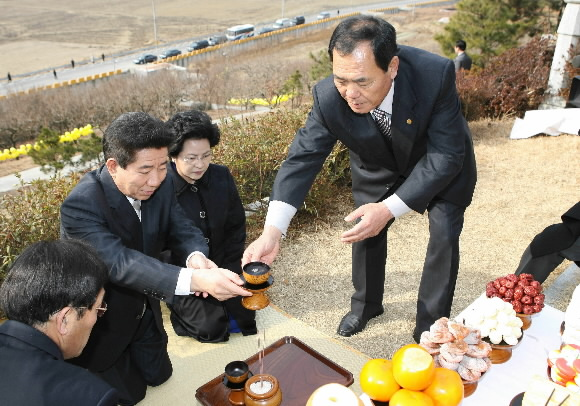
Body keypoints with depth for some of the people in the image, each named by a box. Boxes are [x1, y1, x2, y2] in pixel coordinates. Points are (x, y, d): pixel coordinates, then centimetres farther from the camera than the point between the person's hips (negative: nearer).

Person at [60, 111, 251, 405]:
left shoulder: (161, 186, -15)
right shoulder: (80, 205, -34)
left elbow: (183, 231, -14)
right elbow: (121, 263, -45)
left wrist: (195, 257, -39)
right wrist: (194, 279, -59)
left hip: (143, 311, 6)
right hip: (99, 324, -5)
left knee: (157, 375, 21)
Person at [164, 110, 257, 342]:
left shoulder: (222, 177, -5)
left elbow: (236, 226, 5)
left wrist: (228, 269, -3)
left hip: (220, 268, 4)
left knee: (244, 317, -4)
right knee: (212, 327, -13)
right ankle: (179, 306, 16)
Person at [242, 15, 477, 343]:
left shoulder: (436, 74, -40)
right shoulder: (328, 97, -34)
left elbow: (445, 157, -34)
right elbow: (303, 158, -30)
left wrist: (389, 209, -43)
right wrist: (272, 233, -41)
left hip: (440, 162, -1)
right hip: (379, 165, 2)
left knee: (444, 235, -7)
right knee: (365, 228, 6)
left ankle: (431, 325, 16)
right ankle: (367, 305, 33)